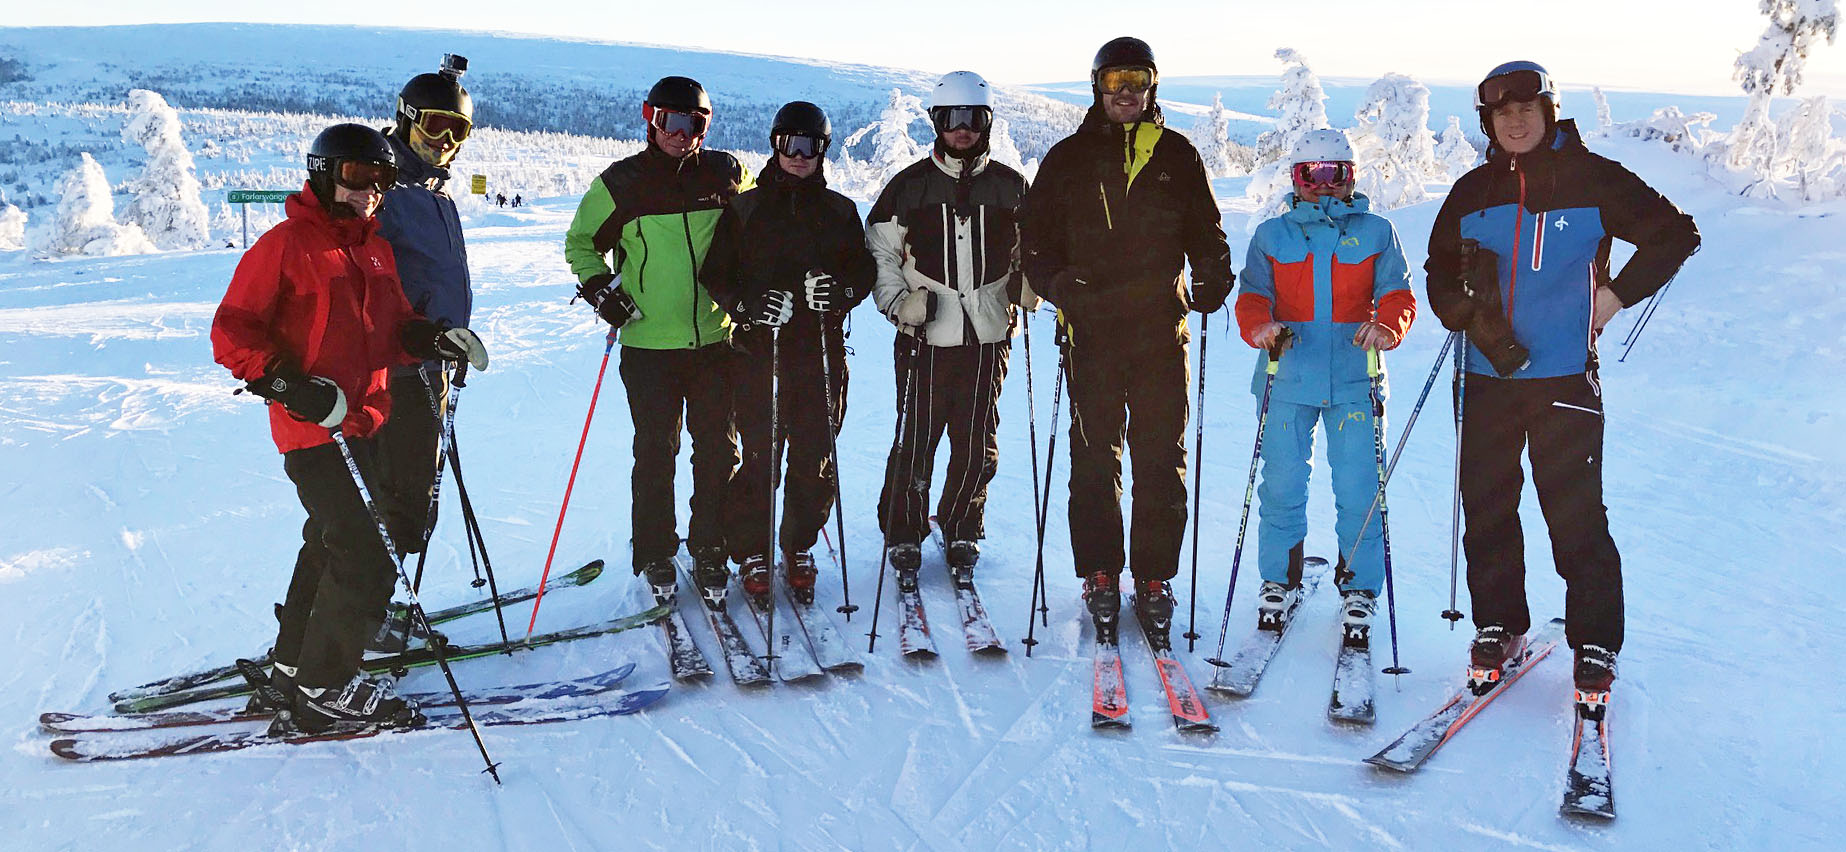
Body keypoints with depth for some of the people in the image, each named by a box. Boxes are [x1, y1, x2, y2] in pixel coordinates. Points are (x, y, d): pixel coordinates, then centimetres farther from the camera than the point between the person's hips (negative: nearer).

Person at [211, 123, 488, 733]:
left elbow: (392, 330, 19)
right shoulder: (287, 245, -10)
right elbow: (231, 333, -11)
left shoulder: (376, 249, 14)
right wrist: (288, 384, -23)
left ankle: (295, 661, 37)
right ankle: (323, 687, 4)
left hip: (364, 422, 9)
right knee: (364, 561, -10)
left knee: (332, 543, 20)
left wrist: (433, 339, -1)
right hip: (313, 430, -9)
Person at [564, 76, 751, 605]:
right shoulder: (620, 183, 0)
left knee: (718, 452, 4)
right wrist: (597, 287, -4)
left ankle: (710, 552, 18)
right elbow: (580, 241, 12)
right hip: (648, 344, -1)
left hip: (715, 340, 2)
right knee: (655, 454, 4)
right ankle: (655, 554, 19)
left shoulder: (725, 175, 5)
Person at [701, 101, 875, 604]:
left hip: (822, 352, 2)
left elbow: (864, 274, 11)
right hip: (758, 351, -1)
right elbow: (715, 275, 5)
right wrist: (748, 304, -14)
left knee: (815, 459, 3)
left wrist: (839, 290, -11)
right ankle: (752, 554, 13)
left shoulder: (840, 211, 11)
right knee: (760, 457, -3)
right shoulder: (746, 209, 7)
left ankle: (799, 549, 21)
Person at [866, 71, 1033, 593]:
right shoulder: (908, 187, 3)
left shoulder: (1011, 187, 7)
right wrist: (898, 301, -5)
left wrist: (1028, 286, 2)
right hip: (925, 337, -1)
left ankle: (963, 536, 25)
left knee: (977, 446, 6)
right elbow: (879, 252, 8)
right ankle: (904, 539, 15)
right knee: (915, 443, -1)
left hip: (988, 336, 2)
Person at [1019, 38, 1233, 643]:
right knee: (1095, 458, 1)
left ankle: (1154, 579, 11)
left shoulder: (1177, 156, 11)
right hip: (1092, 332, 0)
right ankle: (1100, 576, 11)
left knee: (1162, 458, 2)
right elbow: (1037, 239, 9)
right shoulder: (1068, 160, 9)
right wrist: (1057, 284, -10)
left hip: (1161, 331, 1)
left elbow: (1206, 230, 15)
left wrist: (1213, 278, -5)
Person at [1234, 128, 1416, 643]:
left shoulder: (1375, 233, 10)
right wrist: (1260, 326, -17)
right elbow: (1252, 296, 6)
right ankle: (1280, 581, 19)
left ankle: (1359, 588, 14)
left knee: (1358, 492, -3)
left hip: (1354, 378, -1)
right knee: (1281, 487, 2)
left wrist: (1386, 327, -16)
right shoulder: (1271, 236, 12)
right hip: (1288, 377, 1)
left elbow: (1398, 296, 6)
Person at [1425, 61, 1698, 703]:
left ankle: (1596, 643, 10)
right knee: (1486, 506, 7)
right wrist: (1468, 313, -2)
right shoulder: (1473, 192, 10)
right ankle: (1498, 625, 22)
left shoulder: (1594, 180, 1)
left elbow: (1675, 235, 6)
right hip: (1488, 378, 3)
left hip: (1566, 377, -3)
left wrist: (1619, 294, -4)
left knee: (1575, 513, -4)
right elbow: (1440, 271, 18)